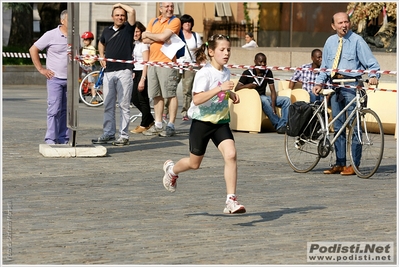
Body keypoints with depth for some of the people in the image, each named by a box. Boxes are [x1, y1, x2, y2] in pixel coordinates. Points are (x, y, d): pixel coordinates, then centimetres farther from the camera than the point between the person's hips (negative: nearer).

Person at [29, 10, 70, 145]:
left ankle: (64, 139, 11)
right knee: (54, 109, -10)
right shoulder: (51, 35, -6)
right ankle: (50, 139, -8)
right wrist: (41, 69, -4)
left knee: (67, 110, 6)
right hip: (55, 78, -5)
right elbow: (33, 50, -1)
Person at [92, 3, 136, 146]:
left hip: (124, 71, -5)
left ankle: (124, 136, -1)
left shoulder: (128, 29, 2)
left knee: (124, 105, -3)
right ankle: (108, 134, 15)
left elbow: (132, 11, -12)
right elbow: (101, 43, 34)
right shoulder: (107, 30, 15)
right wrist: (102, 57, 18)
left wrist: (120, 4, 4)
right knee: (108, 105, 8)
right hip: (109, 71, 5)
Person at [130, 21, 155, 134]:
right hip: (136, 73, 9)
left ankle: (144, 125, 7)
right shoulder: (134, 44, 13)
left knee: (142, 99, -3)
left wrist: (142, 79, -19)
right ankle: (150, 120, 22)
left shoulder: (143, 44, -11)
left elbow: (146, 63, -15)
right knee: (134, 99, 10)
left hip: (142, 73, -9)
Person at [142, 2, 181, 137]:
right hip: (153, 62, 6)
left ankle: (171, 126, -2)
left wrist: (148, 34, 0)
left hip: (167, 62, -6)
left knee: (171, 94, -4)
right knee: (157, 95, 10)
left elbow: (163, 36, -15)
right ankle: (158, 125, 17)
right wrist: (159, 38, -10)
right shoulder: (153, 21, 15)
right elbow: (145, 40, 4)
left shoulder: (175, 21, -2)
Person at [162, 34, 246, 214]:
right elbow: (197, 99, -30)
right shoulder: (205, 73, -18)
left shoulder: (226, 72, 4)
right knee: (194, 163, 12)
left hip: (221, 122, 5)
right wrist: (219, 88, -39)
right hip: (202, 122, -5)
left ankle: (231, 201, -17)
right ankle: (171, 169, 47)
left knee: (231, 155, -18)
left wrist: (231, 94, 6)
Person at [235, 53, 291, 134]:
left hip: (264, 98, 5)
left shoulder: (268, 73, 7)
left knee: (286, 100, -14)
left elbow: (272, 91, 1)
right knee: (264, 100, -39)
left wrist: (273, 106, -16)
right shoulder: (248, 73, -5)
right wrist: (247, 86, -31)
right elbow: (236, 88, -9)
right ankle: (278, 124, -34)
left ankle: (282, 126, -31)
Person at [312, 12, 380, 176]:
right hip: (334, 85, 6)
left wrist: (373, 76, -26)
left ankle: (354, 165, -3)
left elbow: (372, 63, -8)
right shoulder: (330, 42, 13)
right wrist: (319, 83, 6)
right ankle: (339, 163, 16)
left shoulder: (357, 41, -4)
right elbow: (324, 67, 20)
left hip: (351, 86, -6)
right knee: (338, 126, 10)